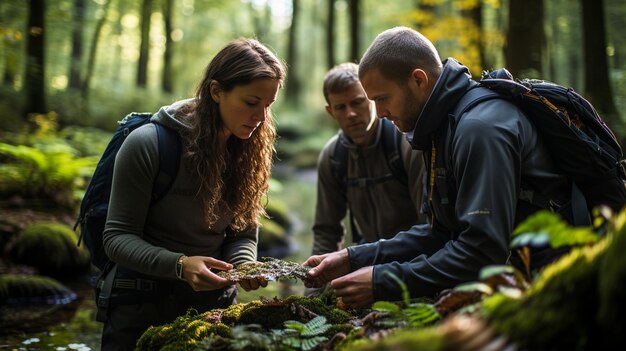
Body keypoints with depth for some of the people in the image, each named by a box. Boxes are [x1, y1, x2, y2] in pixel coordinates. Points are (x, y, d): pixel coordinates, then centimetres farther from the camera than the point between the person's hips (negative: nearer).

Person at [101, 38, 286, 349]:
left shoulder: (250, 151, -4)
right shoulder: (147, 144, -18)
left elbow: (243, 233, 1)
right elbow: (117, 236, -17)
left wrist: (242, 265, -21)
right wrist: (180, 265, -33)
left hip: (214, 297, 4)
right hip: (145, 298, -4)